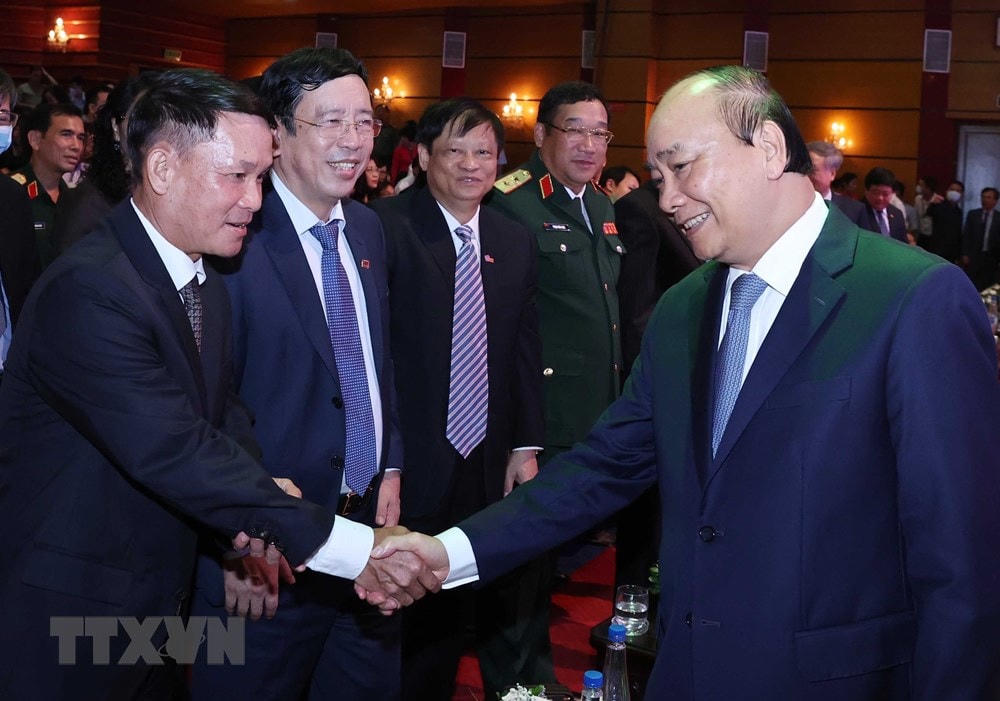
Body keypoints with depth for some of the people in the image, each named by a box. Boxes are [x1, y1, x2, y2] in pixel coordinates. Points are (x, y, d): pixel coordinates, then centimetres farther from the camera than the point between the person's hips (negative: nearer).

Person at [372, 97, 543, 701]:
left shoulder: (516, 242, 9)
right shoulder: (387, 228, -9)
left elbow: (527, 352, 13)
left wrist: (527, 445, 8)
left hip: (488, 466, 5)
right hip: (412, 465, -5)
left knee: (457, 614, 15)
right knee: (405, 620, 6)